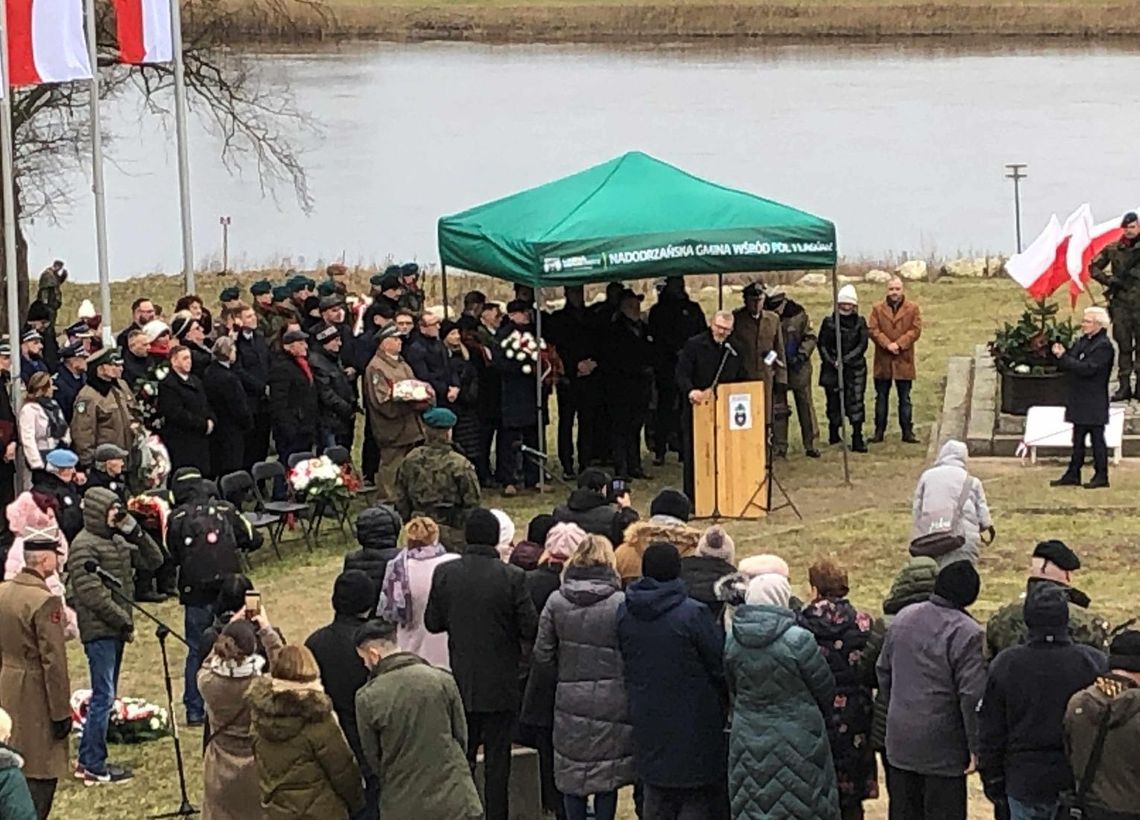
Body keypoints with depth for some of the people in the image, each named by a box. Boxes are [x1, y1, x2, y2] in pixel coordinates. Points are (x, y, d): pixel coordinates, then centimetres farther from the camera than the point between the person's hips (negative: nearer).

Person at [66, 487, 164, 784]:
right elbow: (91, 592, -19)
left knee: (104, 696, 13)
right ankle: (94, 766, -2)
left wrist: (136, 533, -3)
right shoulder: (84, 546, -13)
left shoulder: (118, 541, 14)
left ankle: (87, 760, 21)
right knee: (104, 696, -8)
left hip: (115, 629, 9)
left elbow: (153, 561, 11)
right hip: (98, 630, -9)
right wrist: (124, 620, -15)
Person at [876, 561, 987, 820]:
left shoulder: (902, 618, 5)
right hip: (942, 747, -6)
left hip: (900, 739, 6)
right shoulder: (966, 633, -18)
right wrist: (975, 747, -12)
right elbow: (972, 697, -19)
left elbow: (883, 670, 15)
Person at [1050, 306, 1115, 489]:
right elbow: (1069, 364, 13)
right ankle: (1073, 474, 17)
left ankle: (1101, 476, 5)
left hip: (1094, 403, -8)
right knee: (1078, 439, 12)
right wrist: (1061, 354, -8)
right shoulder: (1082, 342, 12)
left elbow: (1087, 369, -25)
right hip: (1079, 401, 8)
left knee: (1097, 438, -1)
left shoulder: (1103, 346, -15)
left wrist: (1064, 357, -21)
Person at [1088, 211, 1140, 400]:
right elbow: (1093, 267, 14)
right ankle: (1124, 386, 9)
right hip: (1120, 302, 2)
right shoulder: (1113, 249, 7)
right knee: (1123, 345, 6)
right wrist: (1108, 280, -1)